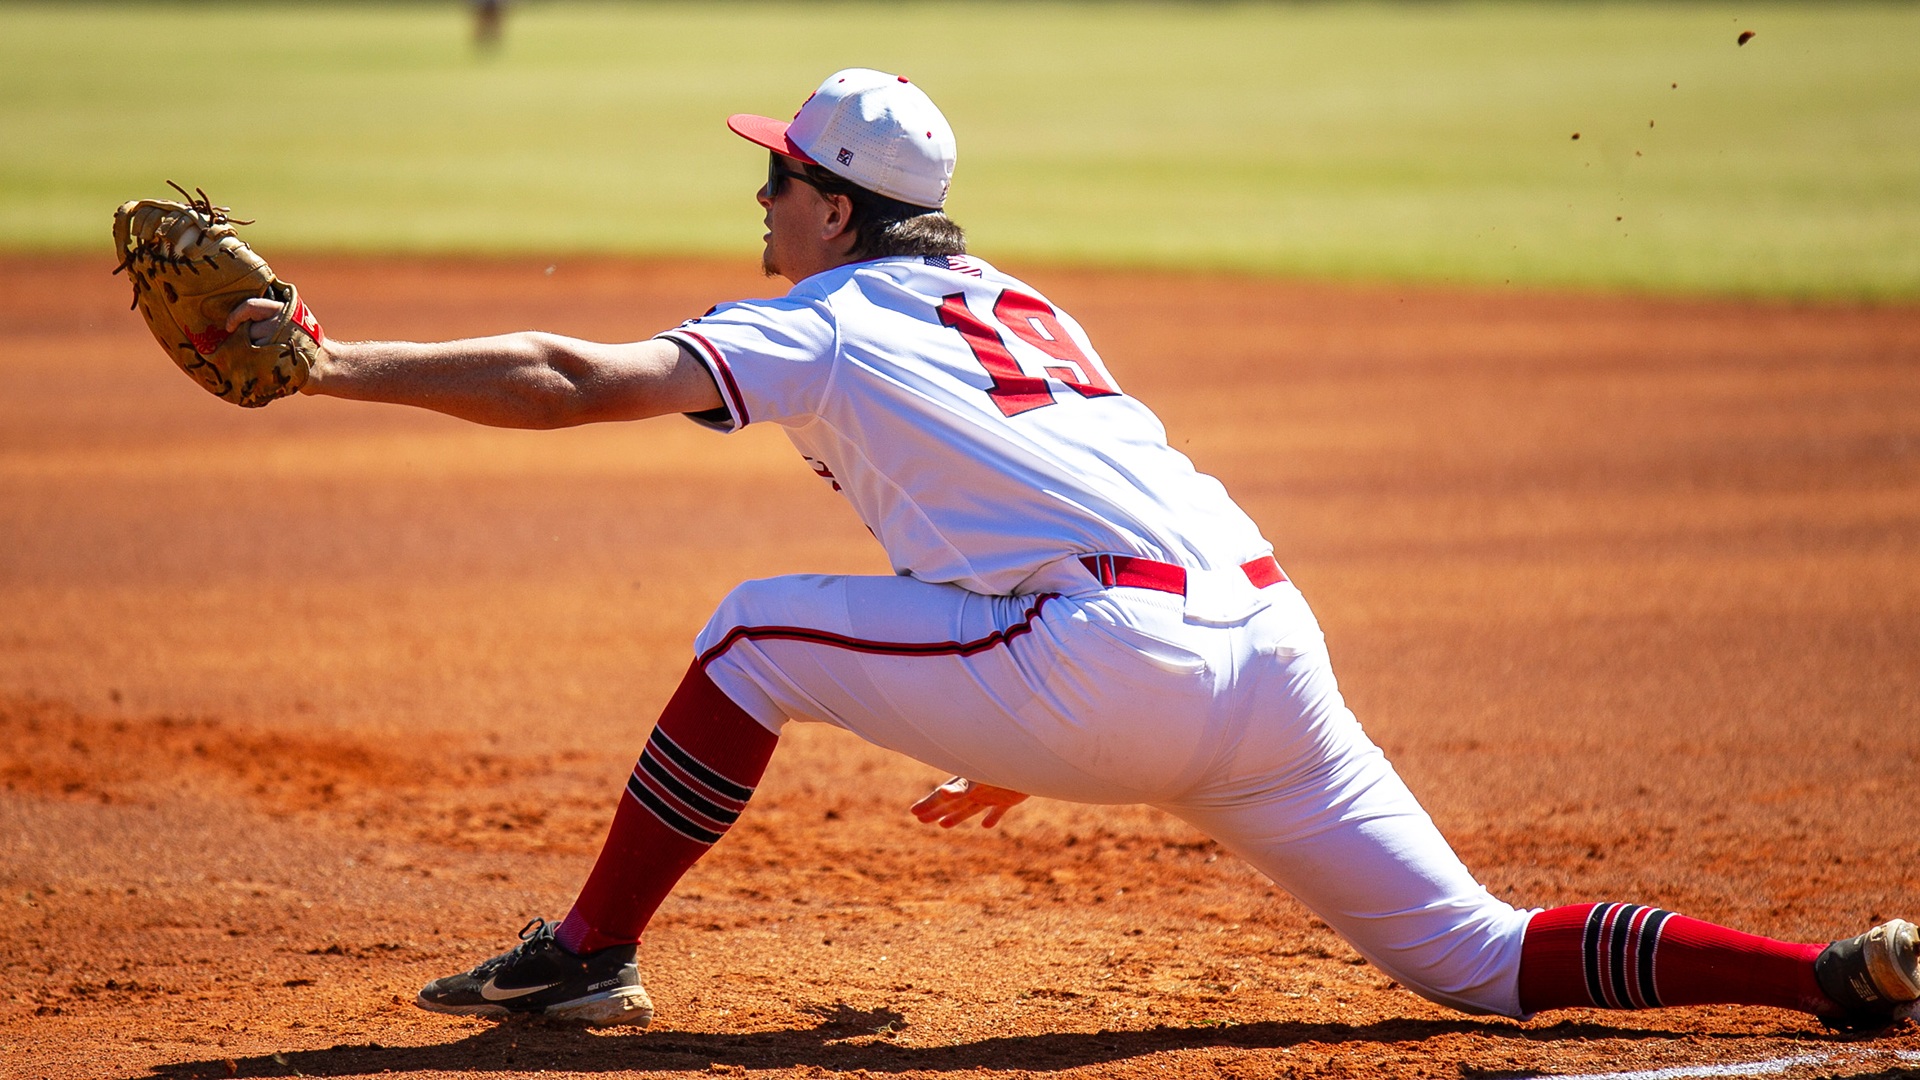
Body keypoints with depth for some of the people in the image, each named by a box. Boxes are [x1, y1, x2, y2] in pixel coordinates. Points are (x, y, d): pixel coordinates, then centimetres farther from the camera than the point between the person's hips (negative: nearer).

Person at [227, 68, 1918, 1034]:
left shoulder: (828, 323, 6)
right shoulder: (1012, 301, 29)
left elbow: (577, 382, -3)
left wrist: (338, 366, 1)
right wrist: (1021, 744, 41)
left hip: (1116, 655, -7)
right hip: (1274, 644, 7)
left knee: (761, 630, 9)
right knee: (1485, 960, 10)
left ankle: (590, 956, 9)